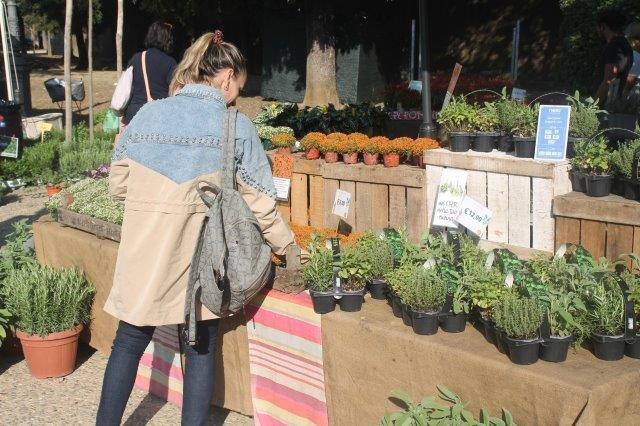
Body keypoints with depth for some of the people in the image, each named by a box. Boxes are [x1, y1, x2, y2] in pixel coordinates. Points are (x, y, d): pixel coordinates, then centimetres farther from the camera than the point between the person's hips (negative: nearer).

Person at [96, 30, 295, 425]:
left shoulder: (147, 115, 3)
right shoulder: (237, 127, -5)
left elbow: (118, 184, 7)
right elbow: (261, 200, -4)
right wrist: (287, 246, 10)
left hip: (144, 253, 3)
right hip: (198, 258, -2)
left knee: (129, 341, 17)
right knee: (201, 351, 12)